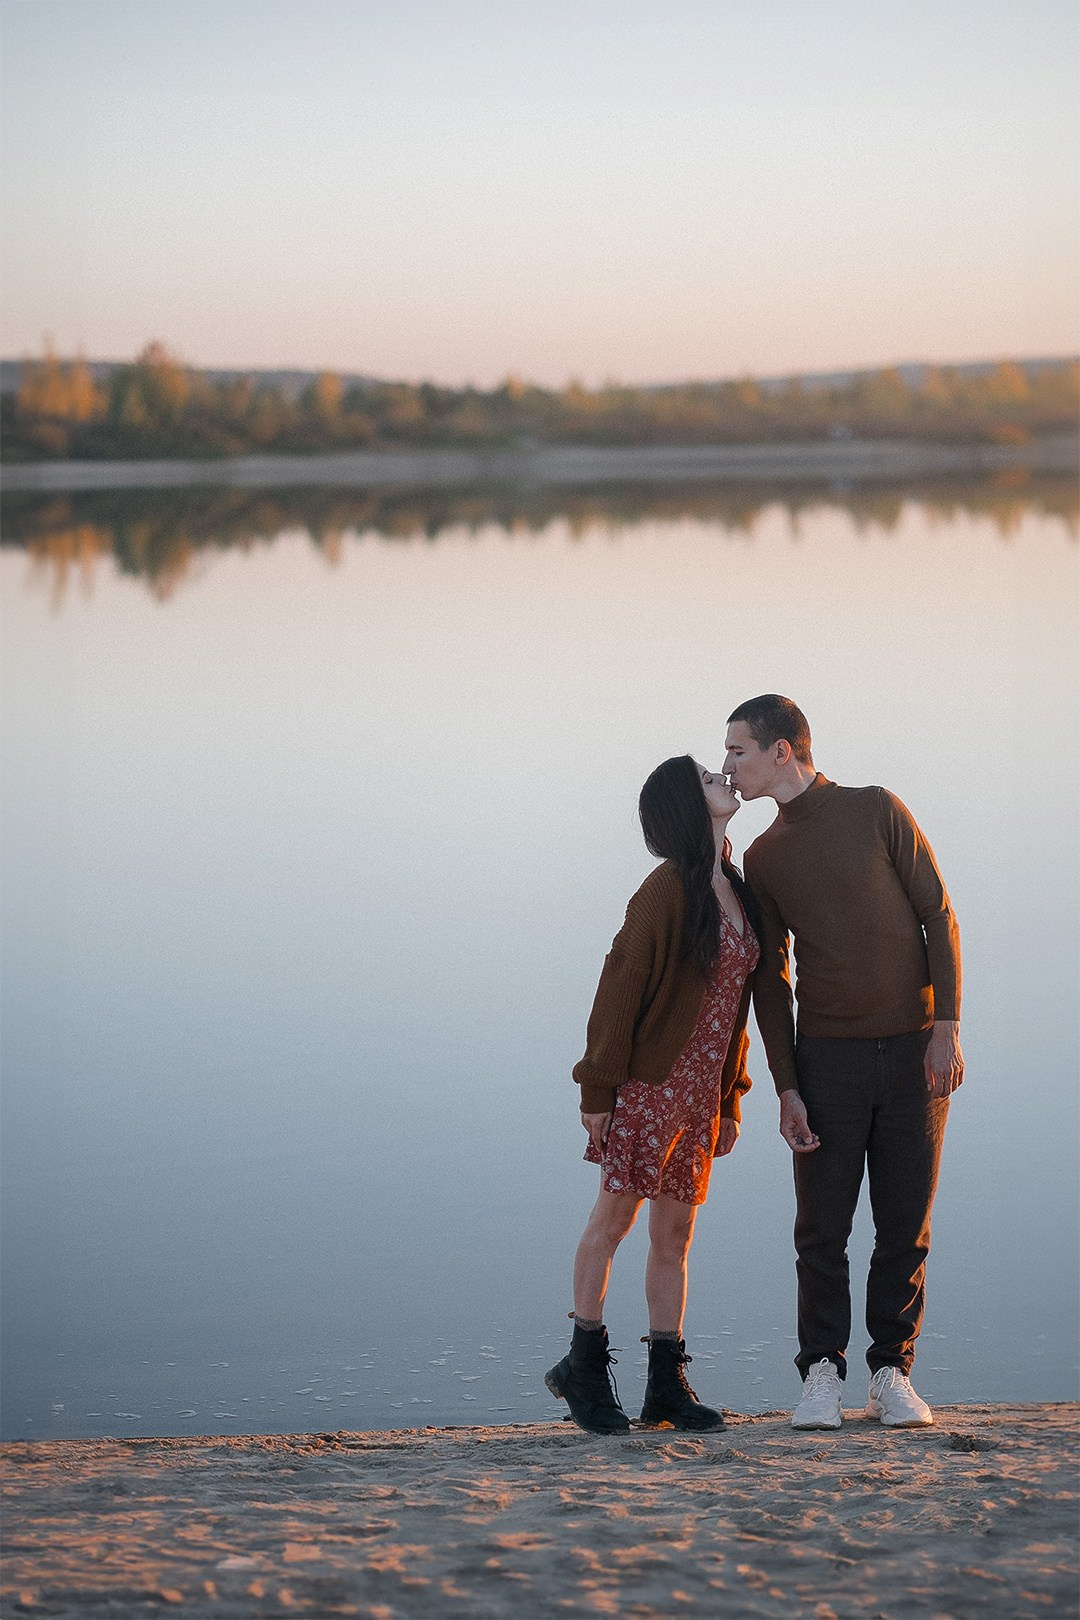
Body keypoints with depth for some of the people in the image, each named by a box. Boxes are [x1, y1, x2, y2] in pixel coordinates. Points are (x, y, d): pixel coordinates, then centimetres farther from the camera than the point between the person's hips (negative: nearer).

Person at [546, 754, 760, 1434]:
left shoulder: (736, 889, 11)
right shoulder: (668, 889, -12)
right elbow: (621, 989, -12)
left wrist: (731, 1096, 14)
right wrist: (599, 1089, -13)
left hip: (702, 1094, 7)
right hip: (649, 1086, -7)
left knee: (675, 1234, 9)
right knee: (613, 1219, -1)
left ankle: (667, 1384, 12)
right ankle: (585, 1365, 10)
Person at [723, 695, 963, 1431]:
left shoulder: (878, 811, -1)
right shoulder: (763, 858, 8)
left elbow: (938, 918, -1)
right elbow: (770, 978, 9)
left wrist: (948, 1026, -10)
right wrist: (786, 1087, 1)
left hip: (914, 1051, -2)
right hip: (828, 1057, 2)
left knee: (906, 1225, 1)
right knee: (823, 1228, -1)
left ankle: (893, 1371, 10)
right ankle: (823, 1374, 8)